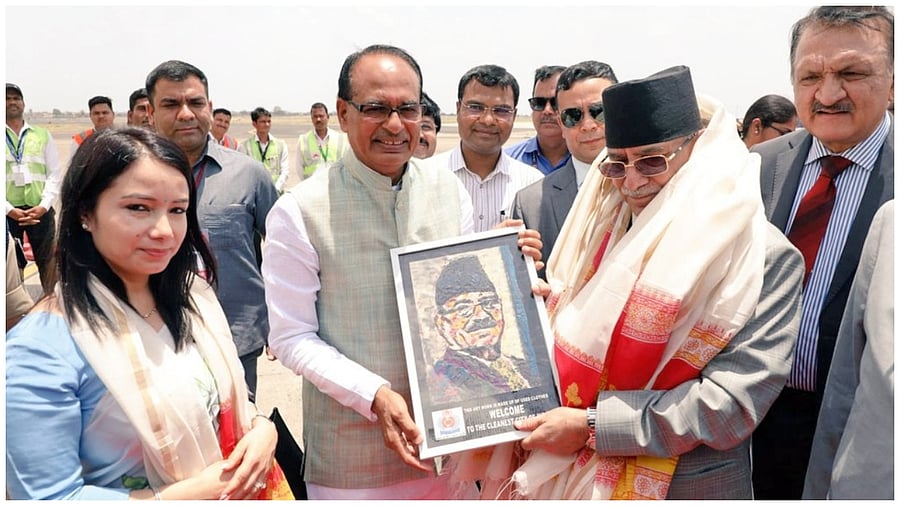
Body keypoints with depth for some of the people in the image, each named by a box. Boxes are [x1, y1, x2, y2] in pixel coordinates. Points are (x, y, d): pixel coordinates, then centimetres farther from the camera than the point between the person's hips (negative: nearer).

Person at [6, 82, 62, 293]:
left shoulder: (42, 135, 8)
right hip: (9, 211, -1)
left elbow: (55, 174, 4)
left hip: (40, 209, 1)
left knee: (48, 263, 7)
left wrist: (44, 205, -9)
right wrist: (10, 209, -12)